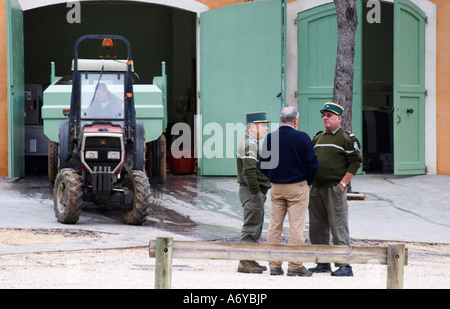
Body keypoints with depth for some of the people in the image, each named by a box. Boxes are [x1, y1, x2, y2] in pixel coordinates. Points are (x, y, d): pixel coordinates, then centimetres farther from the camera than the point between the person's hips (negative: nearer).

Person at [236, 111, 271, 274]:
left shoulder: (252, 143, 19)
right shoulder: (249, 144, -16)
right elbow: (249, 170, -25)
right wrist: (255, 192, -22)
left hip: (256, 192, 11)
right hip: (251, 192, -11)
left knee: (255, 227, 15)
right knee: (251, 227, -9)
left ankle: (250, 260, 21)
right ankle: (244, 263, -8)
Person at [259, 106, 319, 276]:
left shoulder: (270, 137, -1)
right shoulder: (302, 137, -10)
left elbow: (262, 164, 3)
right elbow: (312, 164, -9)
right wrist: (308, 182, 8)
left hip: (276, 188, 3)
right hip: (298, 187, -3)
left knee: (274, 227, 8)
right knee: (296, 227, -1)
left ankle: (274, 265, 10)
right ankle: (295, 265, -1)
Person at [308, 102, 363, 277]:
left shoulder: (346, 138, -3)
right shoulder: (318, 138, 17)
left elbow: (355, 162, -7)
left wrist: (343, 183, -12)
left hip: (335, 189, -7)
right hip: (316, 189, 7)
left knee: (338, 228, -7)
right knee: (317, 228, 9)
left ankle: (344, 266, -4)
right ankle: (323, 263, 18)